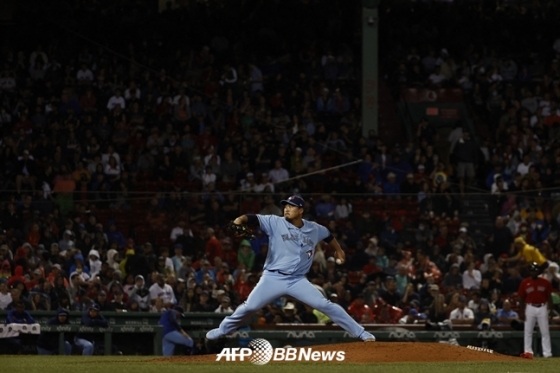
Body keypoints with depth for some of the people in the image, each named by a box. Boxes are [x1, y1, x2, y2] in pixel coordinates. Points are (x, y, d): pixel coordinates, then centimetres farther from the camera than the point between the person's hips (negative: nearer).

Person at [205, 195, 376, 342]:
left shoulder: (314, 229, 6)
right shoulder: (275, 223, -4)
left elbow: (327, 235, 27)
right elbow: (254, 218, -18)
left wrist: (338, 250, 40)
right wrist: (241, 219, -39)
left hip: (298, 280, 1)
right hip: (273, 278, -1)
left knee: (326, 306, -9)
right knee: (249, 307, -8)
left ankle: (361, 333, -4)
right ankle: (222, 330, 16)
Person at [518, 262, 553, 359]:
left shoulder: (545, 282, 1)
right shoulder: (525, 283, -1)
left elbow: (549, 296, 6)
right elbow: (521, 298, 3)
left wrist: (551, 309, 1)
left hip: (542, 308, 0)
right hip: (530, 308, 0)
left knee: (545, 331, 1)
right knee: (528, 331, 0)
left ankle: (547, 353, 3)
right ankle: (528, 352, 5)